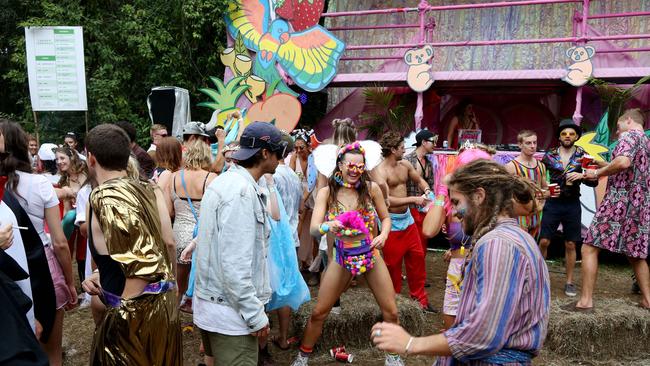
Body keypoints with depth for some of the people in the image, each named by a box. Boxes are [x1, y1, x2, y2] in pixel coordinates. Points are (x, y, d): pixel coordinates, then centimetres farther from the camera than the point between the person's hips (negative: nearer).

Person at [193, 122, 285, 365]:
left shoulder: (224, 182, 10)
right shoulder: (242, 193, -21)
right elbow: (234, 265, -25)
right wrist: (256, 316, -19)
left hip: (209, 305, 10)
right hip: (231, 313, -10)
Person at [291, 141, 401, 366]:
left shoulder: (371, 188, -9)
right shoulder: (327, 193, -11)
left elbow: (385, 218, 3)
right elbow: (313, 229, -19)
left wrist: (383, 235, -18)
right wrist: (326, 226, -42)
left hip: (372, 254, 1)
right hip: (342, 257, -1)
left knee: (390, 311, 6)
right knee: (319, 312, 5)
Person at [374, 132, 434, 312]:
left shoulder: (405, 164, 3)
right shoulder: (380, 171, -19)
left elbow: (419, 180, 17)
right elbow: (386, 200, -28)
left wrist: (427, 191, -6)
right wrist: (414, 199, -26)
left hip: (407, 218, 7)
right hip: (391, 222, -7)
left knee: (417, 257, 12)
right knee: (393, 263, 5)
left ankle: (419, 298, 25)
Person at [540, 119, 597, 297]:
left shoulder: (582, 156, 1)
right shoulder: (549, 155, 1)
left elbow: (594, 182, -1)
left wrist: (581, 176, -19)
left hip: (572, 204, 0)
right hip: (552, 202, 0)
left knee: (570, 244, 6)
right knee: (544, 241, -3)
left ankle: (569, 282, 17)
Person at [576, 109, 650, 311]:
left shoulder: (629, 135, -4)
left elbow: (623, 162, -24)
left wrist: (597, 173, -12)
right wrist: (604, 165, 28)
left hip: (619, 201, -8)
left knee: (589, 248, -6)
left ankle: (586, 300, -11)